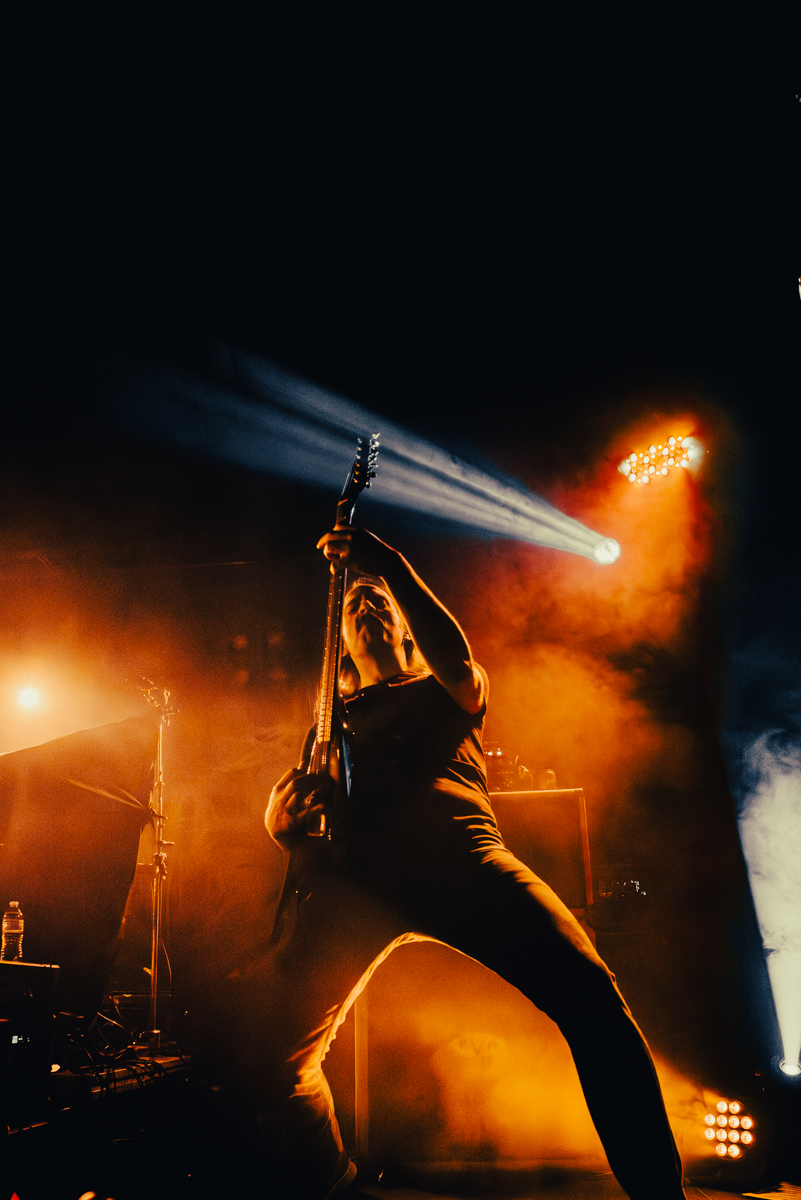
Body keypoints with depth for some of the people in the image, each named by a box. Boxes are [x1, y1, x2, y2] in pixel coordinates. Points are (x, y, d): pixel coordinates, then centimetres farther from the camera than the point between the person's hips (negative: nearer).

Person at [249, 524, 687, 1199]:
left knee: (589, 991, -20)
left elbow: (459, 664, 2)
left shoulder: (447, 691, 28)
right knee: (274, 1045, -15)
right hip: (352, 868, 3)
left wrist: (390, 566, -2)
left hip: (457, 847, -2)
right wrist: (283, 820, 1)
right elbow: (293, 804, 27)